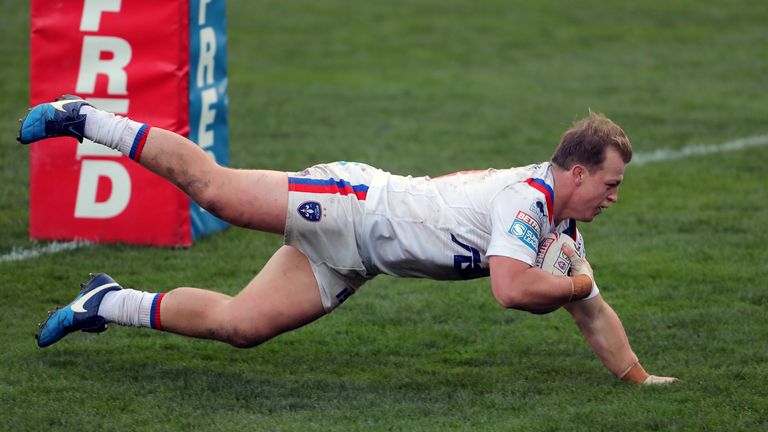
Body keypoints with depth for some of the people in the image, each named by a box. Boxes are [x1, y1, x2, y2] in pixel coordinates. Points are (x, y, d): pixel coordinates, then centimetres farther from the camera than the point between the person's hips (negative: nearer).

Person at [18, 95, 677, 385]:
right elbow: (510, 287, -33)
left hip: (346, 262, 7)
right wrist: (574, 284, -16)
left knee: (238, 325, 1)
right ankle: (85, 119, 2)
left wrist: (637, 377, 12)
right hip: (350, 208, -7)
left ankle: (108, 304, 12)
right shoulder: (526, 198, -21)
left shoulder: (563, 230, 8)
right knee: (214, 187, -13)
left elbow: (593, 311, 18)